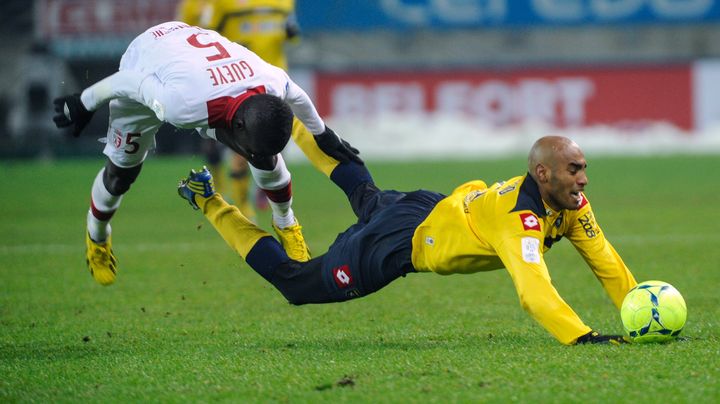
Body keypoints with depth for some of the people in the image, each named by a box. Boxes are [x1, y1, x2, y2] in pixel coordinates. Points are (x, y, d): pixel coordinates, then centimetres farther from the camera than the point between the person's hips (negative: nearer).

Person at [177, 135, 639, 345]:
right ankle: (210, 203, 20)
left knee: (367, 197, 40)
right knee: (293, 281, 9)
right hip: (399, 242, -8)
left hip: (430, 207, 8)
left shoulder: (571, 203, -16)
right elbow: (533, 290, -54)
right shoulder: (522, 219, -41)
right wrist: (581, 336, -65)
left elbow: (605, 261, -13)